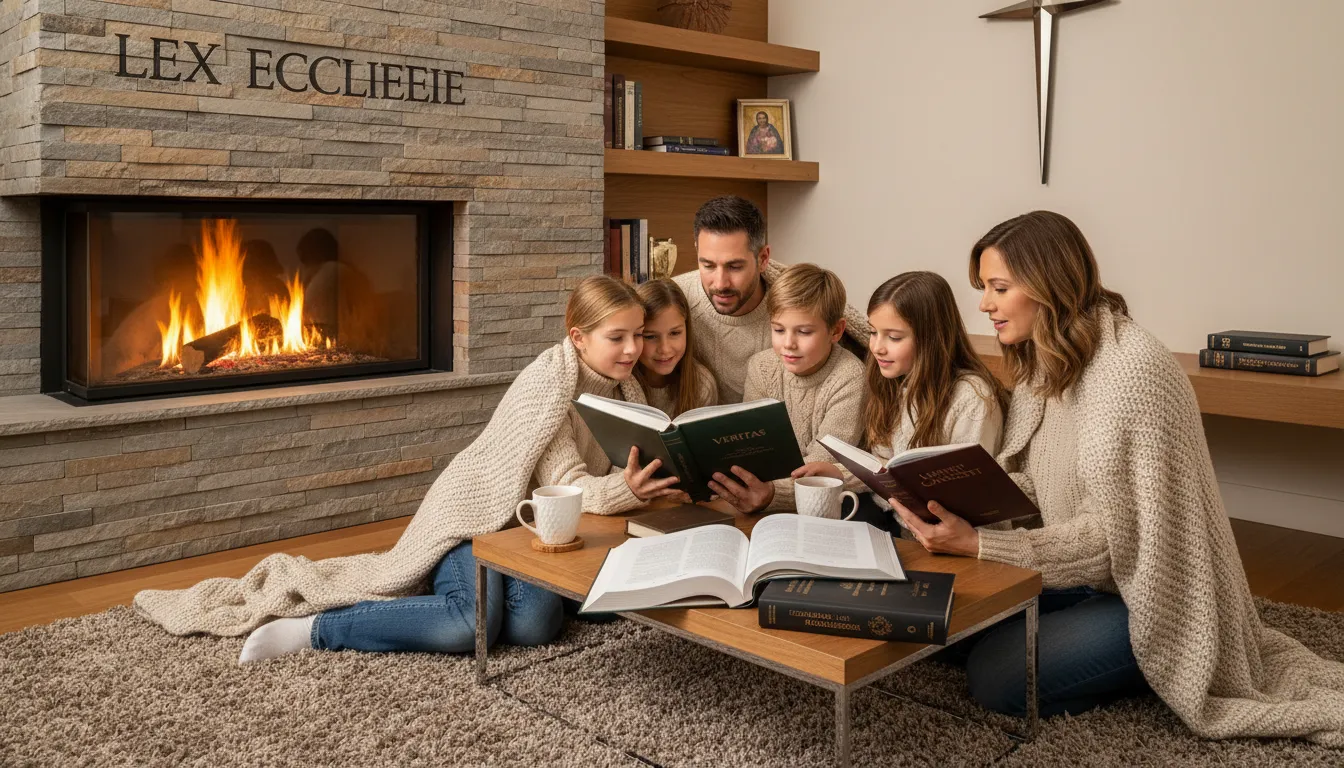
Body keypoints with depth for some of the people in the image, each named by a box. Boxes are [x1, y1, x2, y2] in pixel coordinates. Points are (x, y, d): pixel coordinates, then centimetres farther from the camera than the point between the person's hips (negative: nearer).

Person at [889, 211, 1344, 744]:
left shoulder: (1131, 367, -25)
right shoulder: (1045, 361, 4)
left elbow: (1110, 534, -26)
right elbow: (1029, 487, 3)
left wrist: (976, 544, -32)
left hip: (1149, 594, -8)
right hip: (1087, 575, 8)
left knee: (994, 676, -17)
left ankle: (1156, 665, 3)